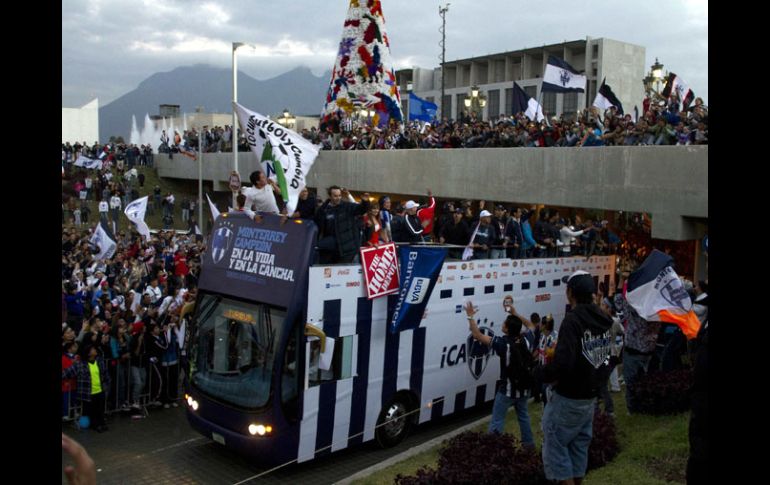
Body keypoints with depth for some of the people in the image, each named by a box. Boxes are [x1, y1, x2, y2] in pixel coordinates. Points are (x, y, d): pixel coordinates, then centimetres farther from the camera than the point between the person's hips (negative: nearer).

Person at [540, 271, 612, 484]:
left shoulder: (573, 320, -24)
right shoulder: (602, 318, 4)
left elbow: (563, 361, -31)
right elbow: (608, 355, 15)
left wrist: (544, 374, -13)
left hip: (568, 398, -8)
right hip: (590, 396, 8)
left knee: (555, 444, 2)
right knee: (579, 445, 19)